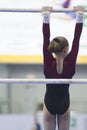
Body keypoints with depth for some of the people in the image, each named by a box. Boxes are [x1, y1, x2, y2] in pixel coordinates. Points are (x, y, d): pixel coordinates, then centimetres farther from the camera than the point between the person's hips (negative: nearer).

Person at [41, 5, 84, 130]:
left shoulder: (48, 64, -18)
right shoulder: (70, 64, -19)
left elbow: (46, 39, -18)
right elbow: (77, 39, -18)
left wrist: (46, 15, -16)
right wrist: (80, 15, -15)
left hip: (49, 104, 0)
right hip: (64, 104, 0)